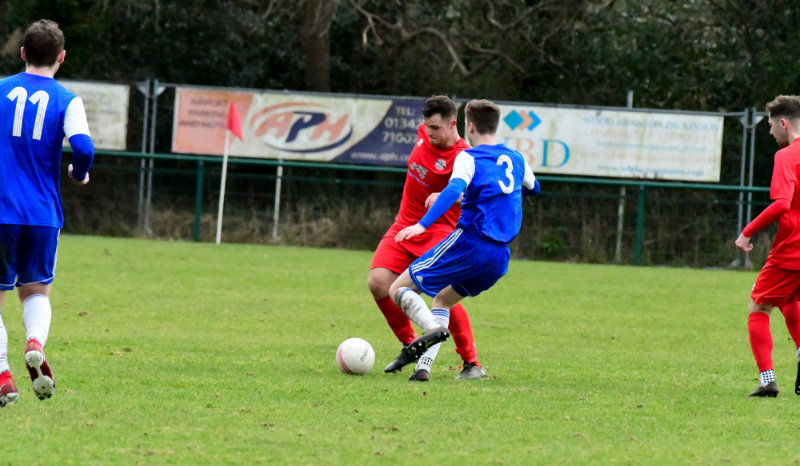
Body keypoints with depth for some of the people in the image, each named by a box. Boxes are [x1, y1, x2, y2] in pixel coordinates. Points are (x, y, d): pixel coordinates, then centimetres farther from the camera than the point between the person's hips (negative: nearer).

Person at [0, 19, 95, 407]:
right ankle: (36, 344, -14)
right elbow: (83, 147, -14)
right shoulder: (67, 101, 0)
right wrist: (79, 174, 8)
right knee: (36, 291, 17)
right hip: (44, 215, 0)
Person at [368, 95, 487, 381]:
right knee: (377, 282, -12)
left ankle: (472, 363, -8)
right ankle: (410, 344, 7)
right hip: (405, 227, 7)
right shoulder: (424, 134, 3)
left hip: (438, 231, -7)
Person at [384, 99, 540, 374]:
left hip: (469, 243, -7)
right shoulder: (517, 160, 16)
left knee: (399, 289, 1)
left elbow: (454, 190, -23)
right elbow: (533, 188, 37)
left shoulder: (468, 158, -4)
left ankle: (433, 330, -27)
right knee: (442, 300, 24)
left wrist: (423, 224, -32)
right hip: (500, 257, 7)